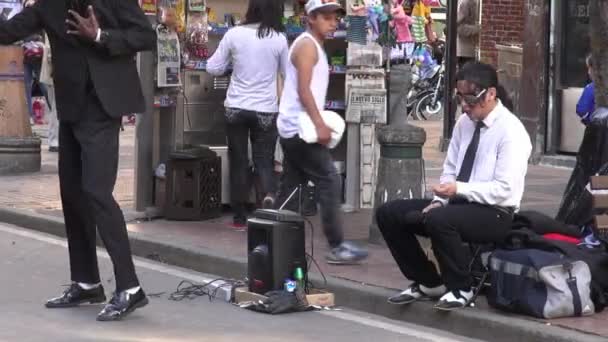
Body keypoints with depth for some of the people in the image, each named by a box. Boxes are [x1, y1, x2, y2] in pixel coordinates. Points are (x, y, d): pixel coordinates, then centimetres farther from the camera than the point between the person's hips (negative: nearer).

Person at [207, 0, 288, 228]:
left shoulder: (234, 34, -7)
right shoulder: (279, 38, -7)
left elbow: (213, 68, 2)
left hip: (236, 108, 1)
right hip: (266, 109, 0)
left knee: (238, 162, 11)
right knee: (264, 160, 8)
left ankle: (240, 216, 13)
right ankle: (270, 195, -22)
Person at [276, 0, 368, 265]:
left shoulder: (313, 46, 19)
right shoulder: (307, 45, -11)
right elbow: (303, 89, -20)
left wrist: (320, 123, 15)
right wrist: (319, 124, -23)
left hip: (293, 128, 10)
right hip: (301, 127, -10)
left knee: (291, 186, 11)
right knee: (329, 182, -10)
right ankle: (337, 247, -10)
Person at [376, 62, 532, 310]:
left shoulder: (510, 131, -15)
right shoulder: (464, 123, 8)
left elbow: (504, 189, -21)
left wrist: (459, 189, -29)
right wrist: (439, 200, -5)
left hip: (494, 215, -8)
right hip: (459, 204, 8)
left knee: (438, 219, -37)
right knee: (388, 214, -1)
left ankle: (460, 289, -13)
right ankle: (428, 283, 11)